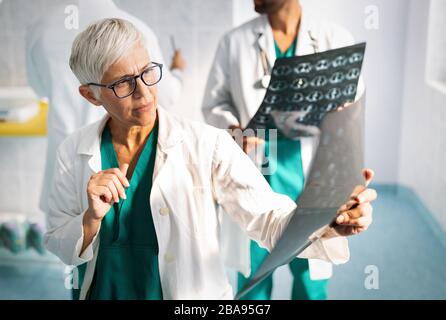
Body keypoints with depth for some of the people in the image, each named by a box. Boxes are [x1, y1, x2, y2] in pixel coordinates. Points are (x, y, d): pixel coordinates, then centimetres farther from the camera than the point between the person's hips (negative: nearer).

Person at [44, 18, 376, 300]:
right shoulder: (74, 152, -5)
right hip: (105, 290, 3)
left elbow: (271, 222, -17)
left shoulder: (208, 145, -14)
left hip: (193, 291, -2)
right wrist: (92, 218, -17)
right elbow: (60, 247, 2)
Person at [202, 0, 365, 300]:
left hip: (310, 178, 0)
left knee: (311, 279, 11)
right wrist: (234, 129, -16)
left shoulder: (336, 38, 1)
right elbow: (214, 104, 6)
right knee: (253, 277, 14)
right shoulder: (234, 41, 3)